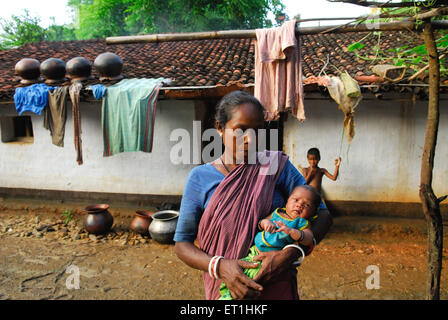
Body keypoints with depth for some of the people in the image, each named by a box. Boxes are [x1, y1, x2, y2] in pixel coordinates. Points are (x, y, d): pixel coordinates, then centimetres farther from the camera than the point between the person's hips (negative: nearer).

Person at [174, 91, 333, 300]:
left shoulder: (276, 165, -8)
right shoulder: (200, 177, -8)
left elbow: (323, 216, -7)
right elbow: (181, 243, -5)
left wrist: (290, 253, -22)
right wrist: (219, 266, -22)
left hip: (277, 288, 0)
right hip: (223, 288, 0)